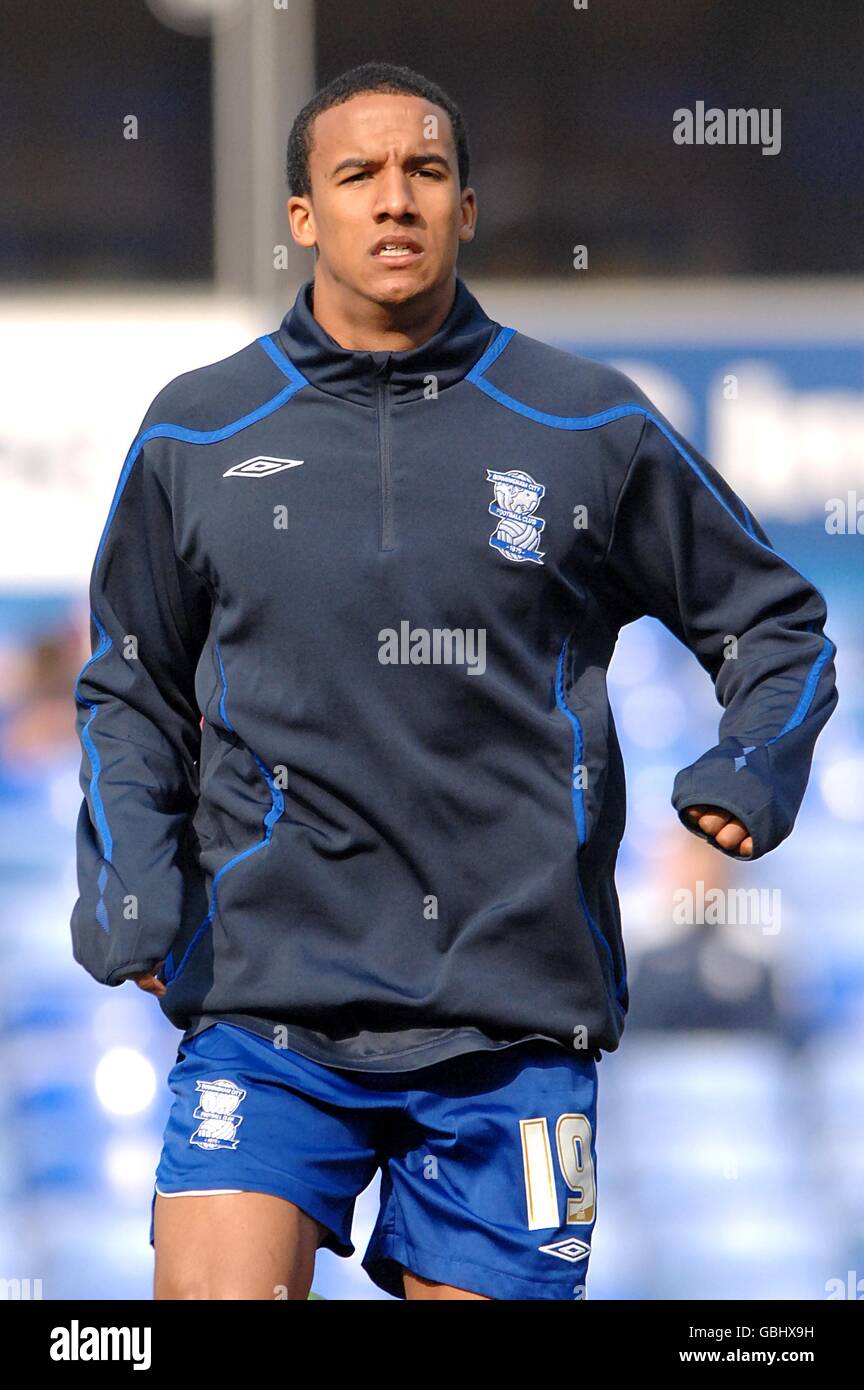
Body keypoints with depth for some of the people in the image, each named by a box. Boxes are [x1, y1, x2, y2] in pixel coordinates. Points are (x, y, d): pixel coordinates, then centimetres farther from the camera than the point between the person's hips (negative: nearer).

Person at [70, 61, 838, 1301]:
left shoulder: (590, 429, 6)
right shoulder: (196, 435, 8)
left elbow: (774, 623, 16)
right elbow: (132, 688, 19)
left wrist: (751, 771, -4)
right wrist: (128, 881, 4)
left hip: (514, 1020, 0)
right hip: (267, 1006, 0)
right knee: (211, 1292, -16)